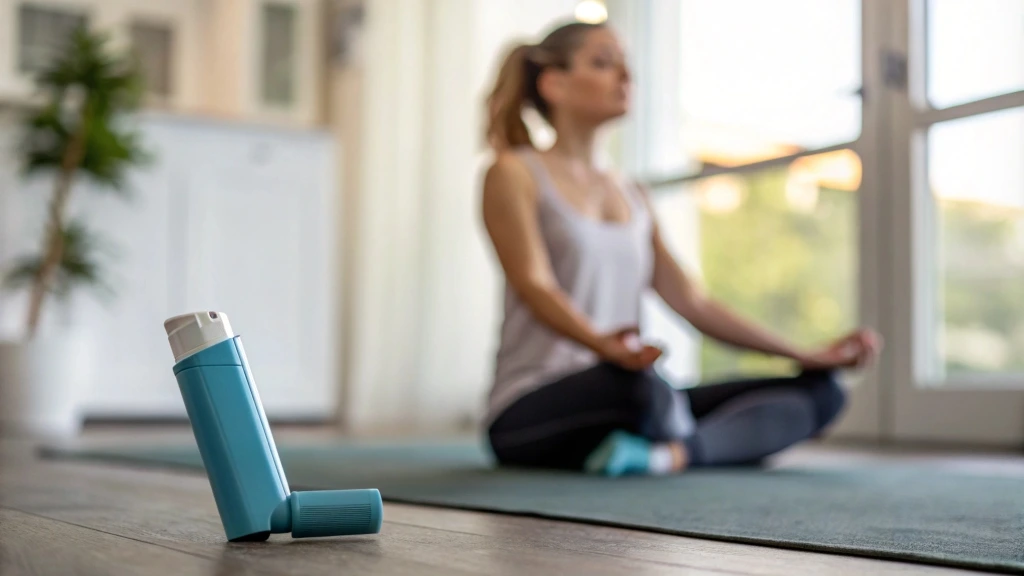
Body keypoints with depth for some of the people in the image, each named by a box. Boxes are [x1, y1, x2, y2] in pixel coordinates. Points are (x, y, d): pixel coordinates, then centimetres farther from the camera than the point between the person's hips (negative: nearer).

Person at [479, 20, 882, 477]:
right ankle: (684, 442, -10)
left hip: (621, 402, 8)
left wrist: (809, 357, 9)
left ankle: (668, 453, -27)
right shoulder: (514, 173, 0)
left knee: (819, 394, -6)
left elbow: (691, 302, 16)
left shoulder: (631, 197, 21)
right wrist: (603, 344, -37)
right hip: (534, 413, -7)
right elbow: (533, 284, -16)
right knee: (640, 384, -42)